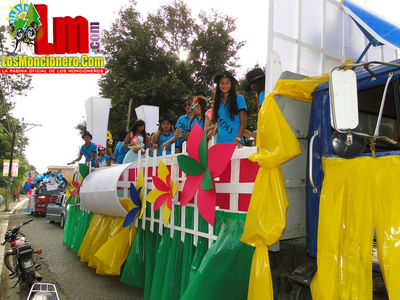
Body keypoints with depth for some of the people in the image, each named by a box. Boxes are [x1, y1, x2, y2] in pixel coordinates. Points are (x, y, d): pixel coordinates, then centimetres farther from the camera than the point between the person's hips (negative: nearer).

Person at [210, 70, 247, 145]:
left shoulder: (239, 98, 0)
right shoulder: (218, 100, 11)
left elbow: (243, 123, -3)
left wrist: (237, 139, -16)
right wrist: (214, 130, -1)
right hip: (220, 141, 4)